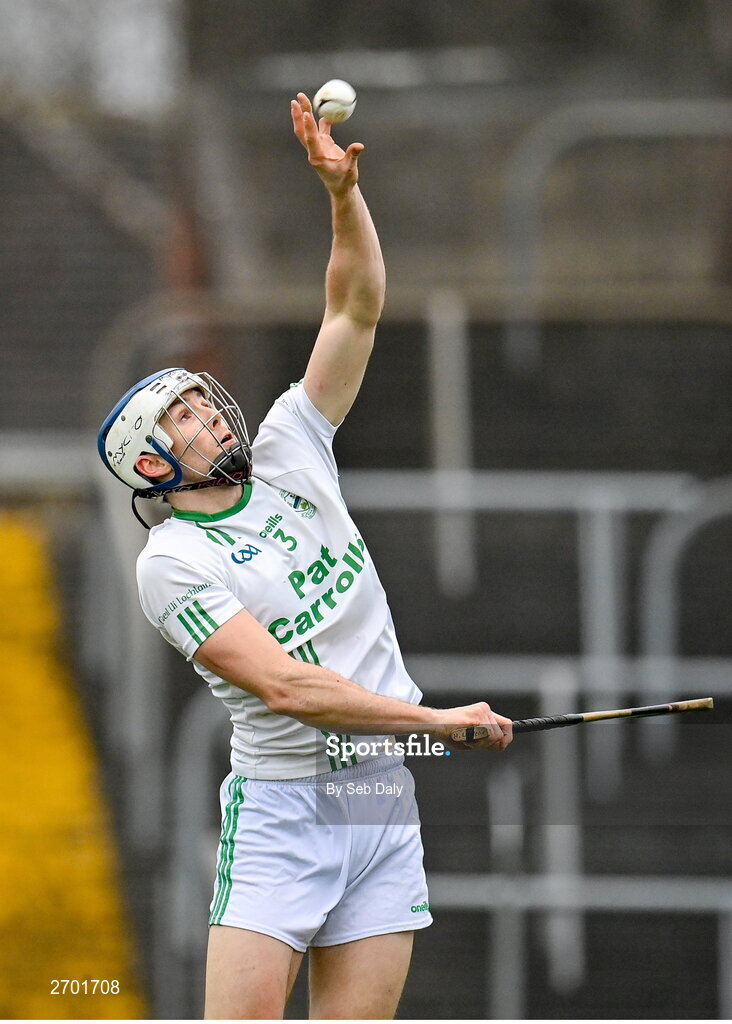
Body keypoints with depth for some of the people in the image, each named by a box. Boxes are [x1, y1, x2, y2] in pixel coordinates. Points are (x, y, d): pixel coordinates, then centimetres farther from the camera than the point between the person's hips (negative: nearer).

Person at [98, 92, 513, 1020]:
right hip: (281, 810, -5)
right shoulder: (172, 562, -5)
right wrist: (437, 719, -16)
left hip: (386, 802, 5)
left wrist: (343, 193, -6)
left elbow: (355, 309, 9)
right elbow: (286, 686, -14)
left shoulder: (288, 451, 13)